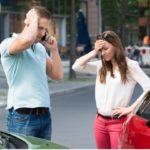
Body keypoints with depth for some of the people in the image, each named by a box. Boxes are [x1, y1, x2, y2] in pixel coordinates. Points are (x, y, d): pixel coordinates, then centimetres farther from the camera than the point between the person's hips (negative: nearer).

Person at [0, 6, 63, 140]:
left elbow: (57, 75, 18)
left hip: (45, 115, 7)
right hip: (22, 117, -7)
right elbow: (26, 40, -31)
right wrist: (35, 18, -13)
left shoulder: (41, 48, 17)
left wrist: (54, 49, 7)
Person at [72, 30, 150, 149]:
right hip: (100, 121, 6)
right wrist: (94, 52, -1)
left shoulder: (130, 66, -6)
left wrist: (131, 108, -14)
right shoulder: (100, 66, 10)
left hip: (119, 122, -6)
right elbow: (76, 66, 3)